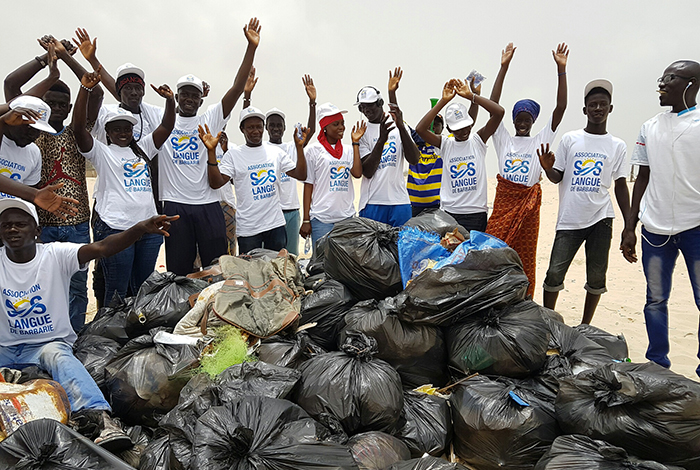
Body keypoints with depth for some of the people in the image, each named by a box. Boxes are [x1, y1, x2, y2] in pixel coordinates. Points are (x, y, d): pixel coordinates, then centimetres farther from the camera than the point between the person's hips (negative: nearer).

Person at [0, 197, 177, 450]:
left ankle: (99, 416, -49)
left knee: (57, 355, -34)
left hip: (50, 343, -4)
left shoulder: (55, 254, -9)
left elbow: (101, 248, -27)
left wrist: (141, 228, -44)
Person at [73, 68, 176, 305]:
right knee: (117, 291, 0)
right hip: (115, 228, -5)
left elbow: (166, 127, 13)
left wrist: (170, 100, -3)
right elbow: (79, 127, -9)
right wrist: (85, 89, -16)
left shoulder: (143, 148, 19)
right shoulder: (102, 152, 5)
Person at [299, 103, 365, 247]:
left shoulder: (348, 150, 11)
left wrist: (355, 142, -1)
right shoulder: (314, 150, 0)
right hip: (322, 219, -4)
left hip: (347, 218, 4)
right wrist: (306, 220, -3)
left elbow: (357, 173, -7)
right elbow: (308, 185, 0)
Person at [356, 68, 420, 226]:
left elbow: (414, 160, -5)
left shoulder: (399, 127, 10)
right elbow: (367, 172, -10)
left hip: (400, 202, 2)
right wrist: (382, 139, -20)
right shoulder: (362, 132, 2)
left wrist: (401, 127, -16)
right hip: (372, 204, -2)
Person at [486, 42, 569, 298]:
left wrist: (561, 70, -6)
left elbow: (560, 107, 0)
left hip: (528, 203, 0)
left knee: (525, 257, 6)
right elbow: (493, 105, 1)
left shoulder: (541, 140, 8)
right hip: (503, 201, 0)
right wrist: (503, 67, -3)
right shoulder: (503, 139, 9)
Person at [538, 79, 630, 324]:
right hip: (570, 219, -1)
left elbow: (620, 186, 9)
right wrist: (547, 168, -17)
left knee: (597, 276, 5)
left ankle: (585, 327, 20)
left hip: (601, 217, 1)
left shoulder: (617, 146, 8)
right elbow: (557, 177, 7)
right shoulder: (570, 139, 5)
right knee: (554, 274, -5)